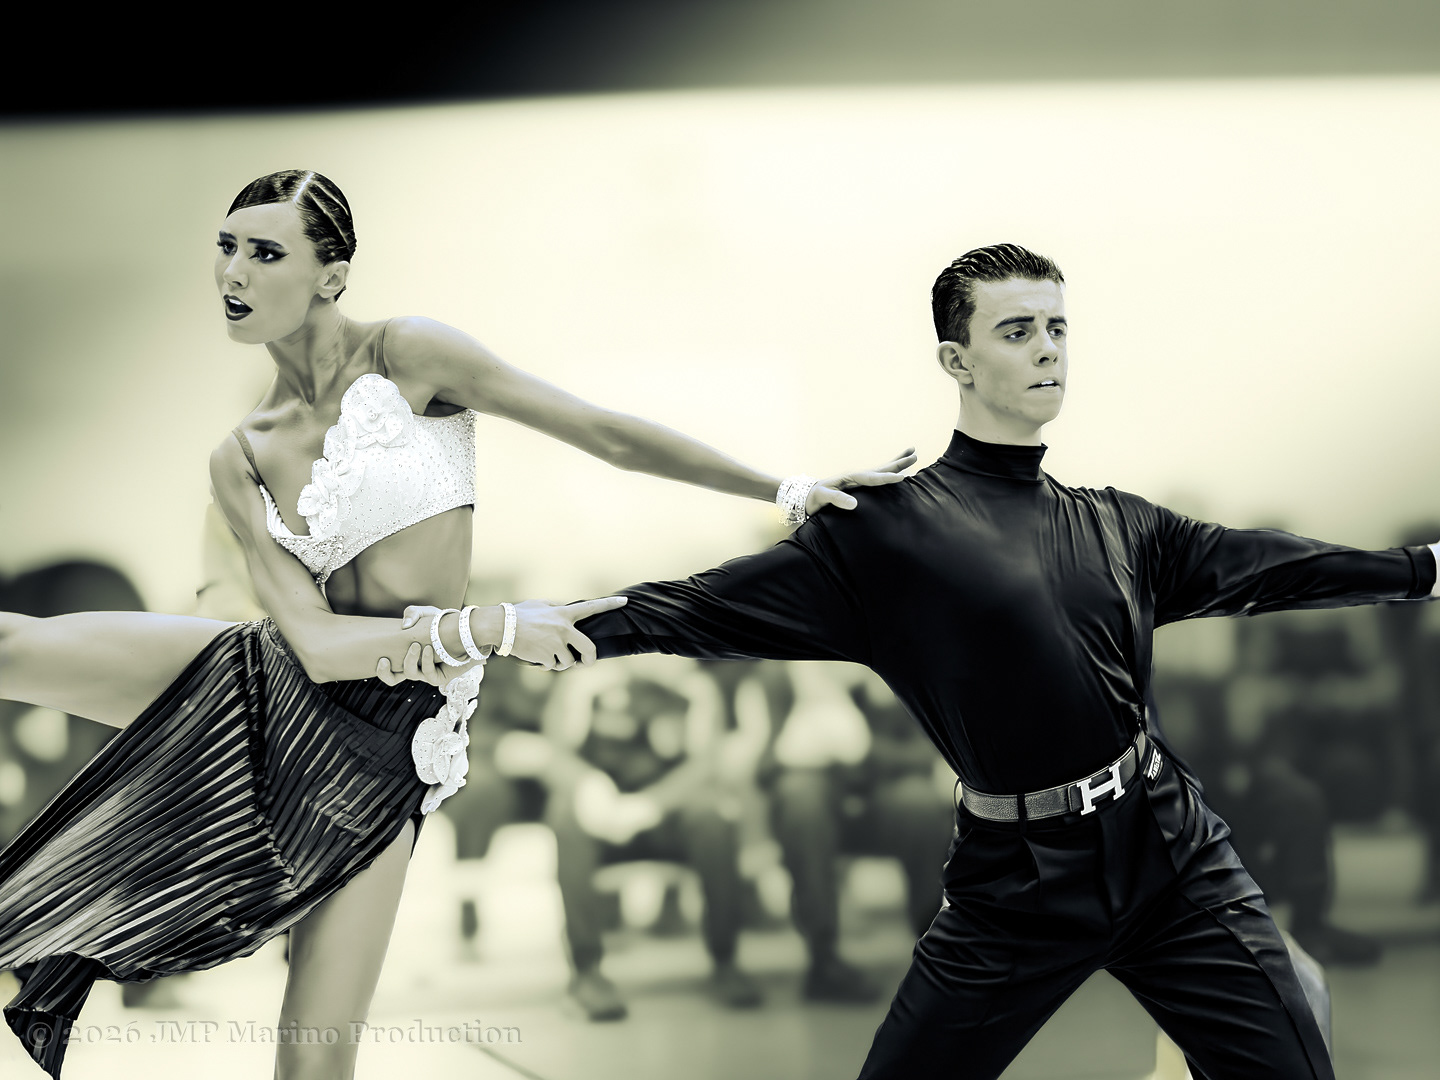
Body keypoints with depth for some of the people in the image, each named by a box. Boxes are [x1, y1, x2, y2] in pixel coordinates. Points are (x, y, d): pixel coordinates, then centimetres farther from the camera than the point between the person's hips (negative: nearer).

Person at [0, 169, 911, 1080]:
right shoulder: (240, 462, 3)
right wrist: (493, 628, -19)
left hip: (386, 749, -3)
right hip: (282, 690, 3)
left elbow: (607, 434, -5)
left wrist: (787, 488, -5)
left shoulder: (409, 356, -7)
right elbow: (314, 639, -7)